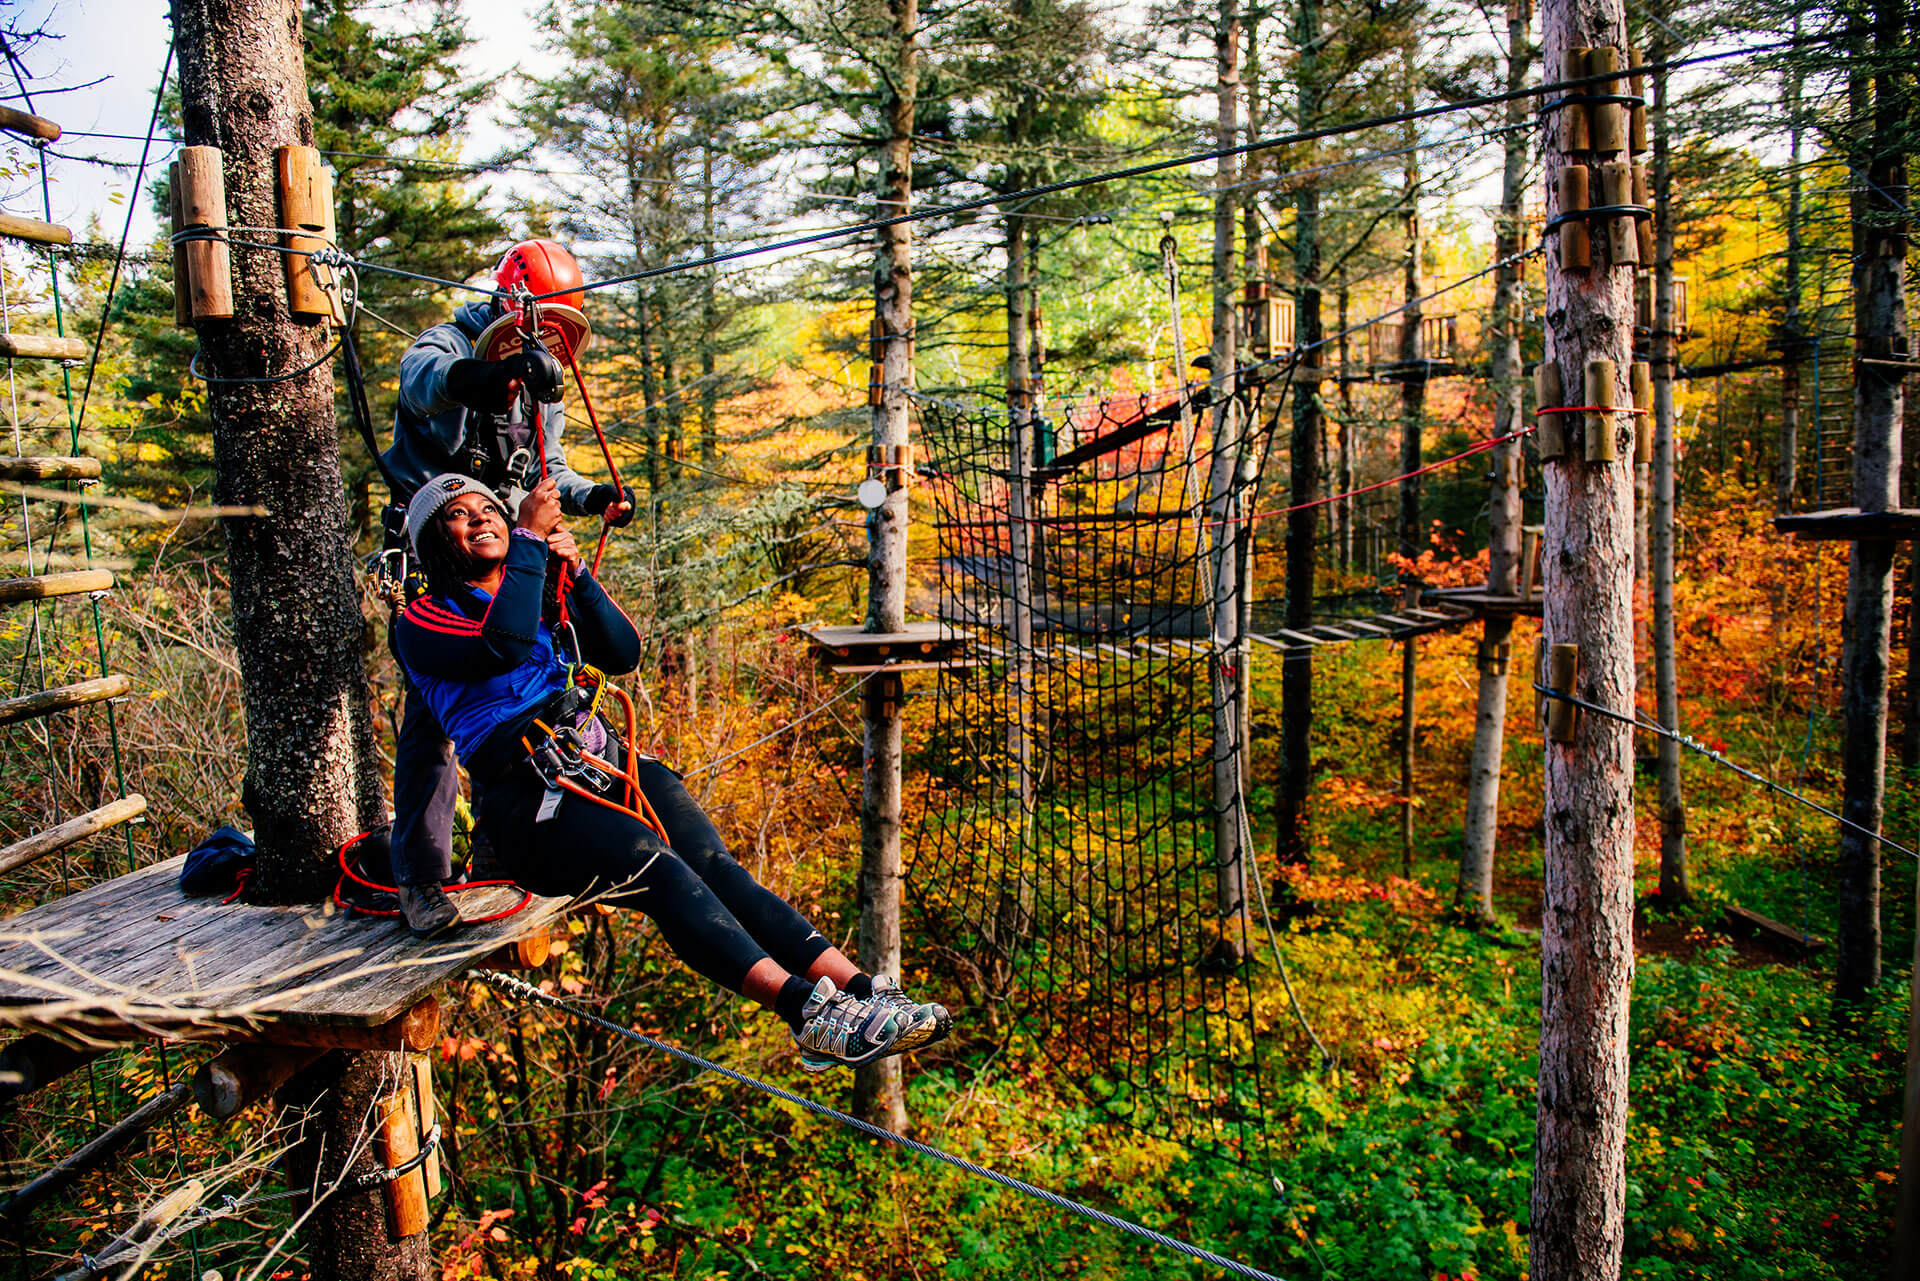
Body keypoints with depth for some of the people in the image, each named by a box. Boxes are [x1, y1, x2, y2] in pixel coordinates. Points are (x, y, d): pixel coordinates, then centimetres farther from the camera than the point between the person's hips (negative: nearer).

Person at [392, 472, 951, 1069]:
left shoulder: (549, 597, 25)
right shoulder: (424, 624, 7)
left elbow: (623, 653, 9)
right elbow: (506, 646, -15)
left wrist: (576, 571, -2)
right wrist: (529, 539, -7)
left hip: (611, 766, 5)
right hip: (531, 799, -5)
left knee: (714, 864, -20)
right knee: (659, 869, -31)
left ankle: (858, 988, -34)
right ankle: (805, 1008, -44)